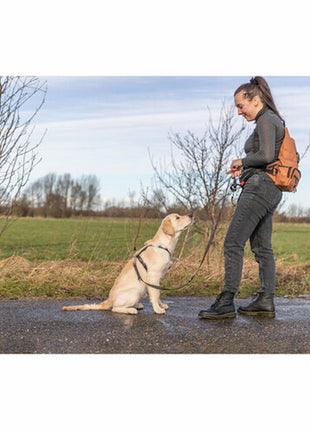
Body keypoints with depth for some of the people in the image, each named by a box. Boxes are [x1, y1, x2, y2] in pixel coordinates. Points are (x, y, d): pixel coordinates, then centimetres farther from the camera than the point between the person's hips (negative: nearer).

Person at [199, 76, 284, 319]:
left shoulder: (266, 120, -9)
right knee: (262, 247, 10)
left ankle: (226, 302, -11)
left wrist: (242, 161, -6)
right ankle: (266, 302, 13)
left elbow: (266, 155, -22)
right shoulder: (274, 120, 21)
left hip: (260, 187, -11)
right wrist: (244, 169, 14)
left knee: (233, 242, -11)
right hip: (270, 190, 11)